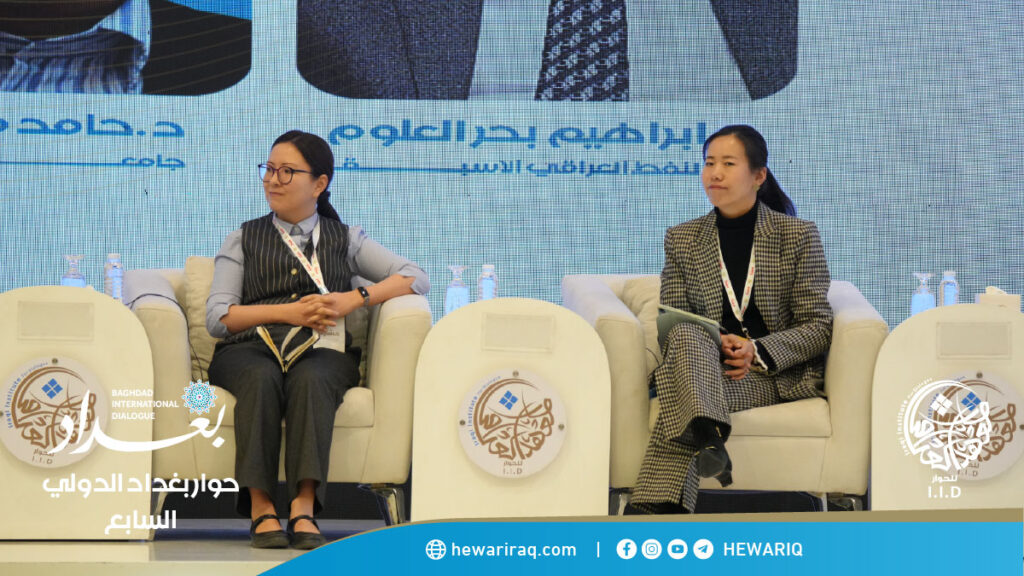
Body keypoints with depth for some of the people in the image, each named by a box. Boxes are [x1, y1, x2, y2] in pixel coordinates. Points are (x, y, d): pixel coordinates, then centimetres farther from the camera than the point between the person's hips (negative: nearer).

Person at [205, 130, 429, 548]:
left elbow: (416, 278, 11)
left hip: (321, 352, 0)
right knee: (261, 378, -37)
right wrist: (286, 312, -6)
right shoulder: (244, 240, 23)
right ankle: (260, 507, -43)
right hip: (250, 347, 0)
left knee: (310, 378, -37)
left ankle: (304, 505, -47)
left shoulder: (344, 239, 23)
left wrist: (354, 299, -4)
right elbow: (217, 317, 8)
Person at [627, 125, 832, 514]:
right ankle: (706, 438, -62)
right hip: (707, 364, 2)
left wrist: (759, 351, -16)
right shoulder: (682, 240, 15)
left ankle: (656, 503, -48)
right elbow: (673, 322, 9)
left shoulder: (798, 236, 8)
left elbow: (819, 326, 2)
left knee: (681, 398, -35)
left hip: (778, 375, -2)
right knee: (687, 336, -37)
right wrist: (714, 346, -15)